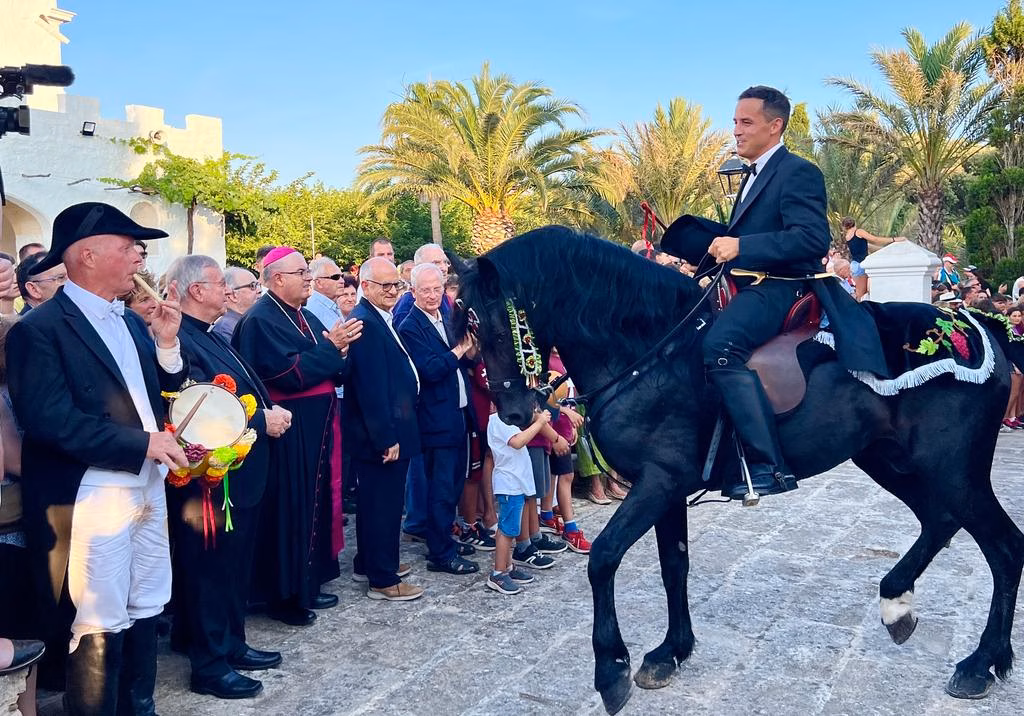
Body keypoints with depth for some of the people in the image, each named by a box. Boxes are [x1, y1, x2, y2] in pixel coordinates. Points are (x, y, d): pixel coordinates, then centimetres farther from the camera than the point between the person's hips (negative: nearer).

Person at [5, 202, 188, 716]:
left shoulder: (130, 322, 13)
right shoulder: (40, 329, -12)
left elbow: (156, 395, 13)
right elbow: (51, 420, -22)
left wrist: (166, 342, -4)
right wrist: (143, 442, -21)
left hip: (147, 486, 8)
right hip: (93, 497, -8)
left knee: (145, 610, 17)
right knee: (100, 625, 2)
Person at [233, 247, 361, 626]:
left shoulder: (306, 318, 14)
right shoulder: (260, 320, -12)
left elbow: (335, 371, 11)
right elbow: (289, 374, -22)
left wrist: (339, 348, -9)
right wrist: (331, 347, -18)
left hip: (317, 430, 9)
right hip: (288, 433, -9)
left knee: (315, 504, 14)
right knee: (290, 510, -1)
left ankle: (309, 584, 26)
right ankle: (284, 596, 12)